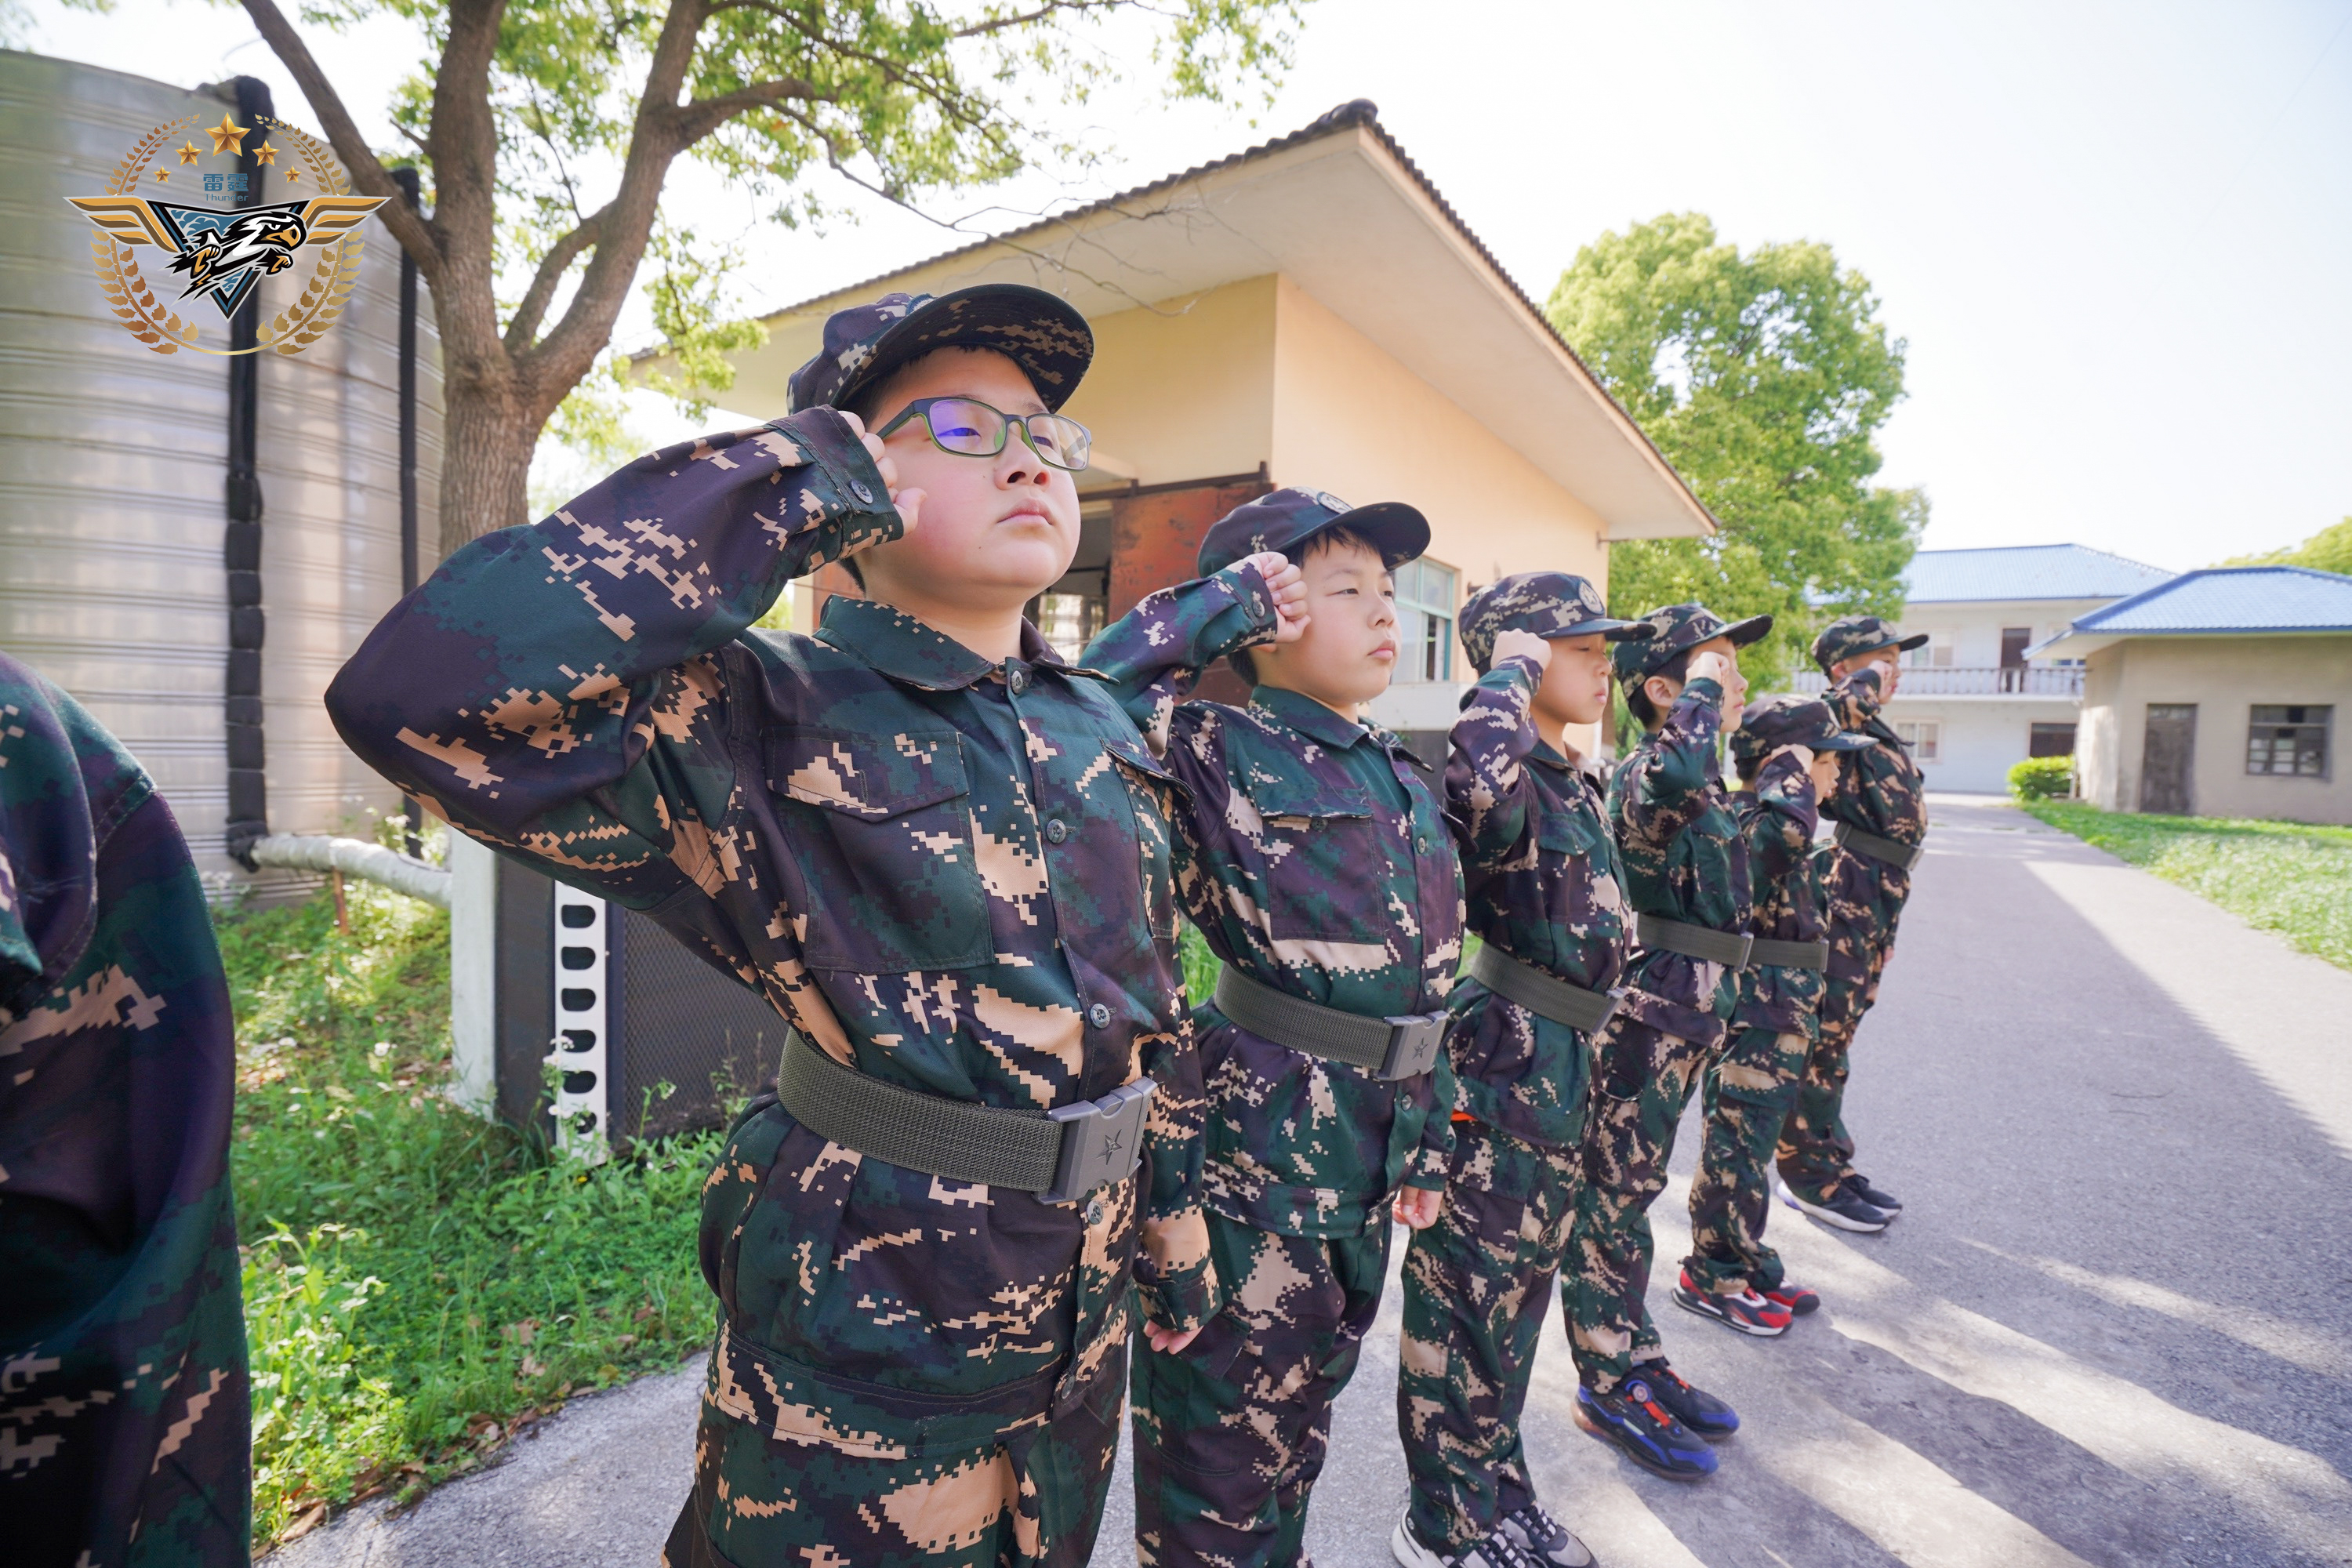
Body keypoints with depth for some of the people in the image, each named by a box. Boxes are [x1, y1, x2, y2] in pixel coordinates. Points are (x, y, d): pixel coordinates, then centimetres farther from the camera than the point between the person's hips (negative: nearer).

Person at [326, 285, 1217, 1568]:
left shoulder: (1102, 730, 1)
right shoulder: (767, 724, -19)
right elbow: (418, 692, -36)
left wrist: (1175, 1216, 13)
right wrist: (780, 486, -30)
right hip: (864, 1345, -6)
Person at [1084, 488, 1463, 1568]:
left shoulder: (1401, 777, 8)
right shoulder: (1221, 751, -13)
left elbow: (1427, 972, 12)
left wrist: (1429, 1134, 15)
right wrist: (1218, 604, -21)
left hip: (1372, 1146, 7)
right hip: (1257, 1139, -7)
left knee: (1303, 1409, 27)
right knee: (1222, 1433, 13)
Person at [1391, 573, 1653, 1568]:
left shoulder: (1576, 779, 10)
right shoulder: (1509, 777, -19)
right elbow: (1481, 776, -46)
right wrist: (1510, 672, -28)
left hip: (1559, 1058, 10)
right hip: (1500, 1063, -10)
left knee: (1519, 1288, 22)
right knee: (1469, 1292, 7)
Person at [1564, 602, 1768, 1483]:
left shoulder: (1701, 781, 12)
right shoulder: (1644, 774, -19)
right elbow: (1673, 776, -44)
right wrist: (1701, 688, -25)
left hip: (1686, 1010, 9)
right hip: (1650, 1009, -9)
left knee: (1629, 1192, 19)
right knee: (1615, 1196, 4)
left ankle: (1638, 1362, 34)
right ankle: (1609, 1389, 20)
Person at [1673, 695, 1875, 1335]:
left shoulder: (1765, 823, 11)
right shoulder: (1746, 824, -20)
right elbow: (1788, 828, -46)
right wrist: (1788, 771, -26)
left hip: (1778, 1022, 10)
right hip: (1753, 1021, -10)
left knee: (1752, 1144, 19)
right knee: (1736, 1145, 2)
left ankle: (1747, 1264, 33)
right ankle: (1713, 1276, 17)